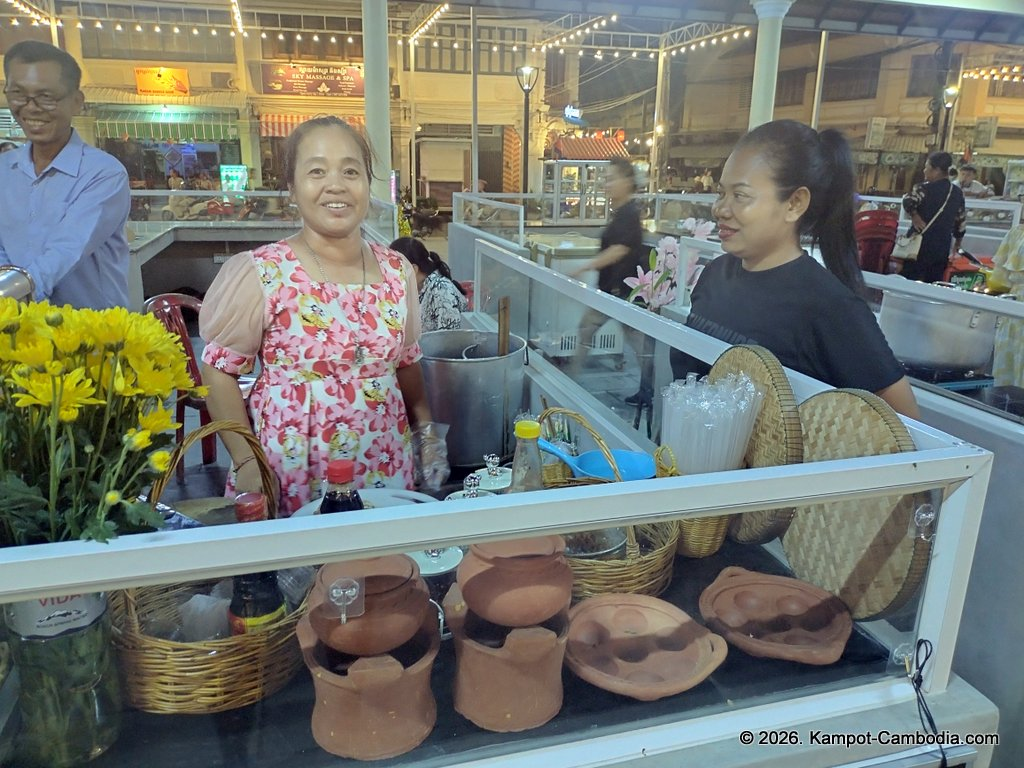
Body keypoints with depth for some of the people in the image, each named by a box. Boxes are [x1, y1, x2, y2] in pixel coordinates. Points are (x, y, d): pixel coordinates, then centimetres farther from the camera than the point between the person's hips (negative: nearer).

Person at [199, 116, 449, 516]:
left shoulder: (397, 271, 1)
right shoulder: (261, 273, -11)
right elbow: (219, 369, -4)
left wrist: (427, 432, 7)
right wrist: (247, 462, -10)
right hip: (290, 478, -3)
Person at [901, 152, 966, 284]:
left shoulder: (926, 188, -8)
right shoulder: (957, 192, 12)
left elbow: (908, 201, -28)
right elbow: (961, 220, 19)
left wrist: (915, 216, -12)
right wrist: (958, 243, 30)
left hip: (921, 243, -6)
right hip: (942, 247, 6)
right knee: (934, 284, 10)